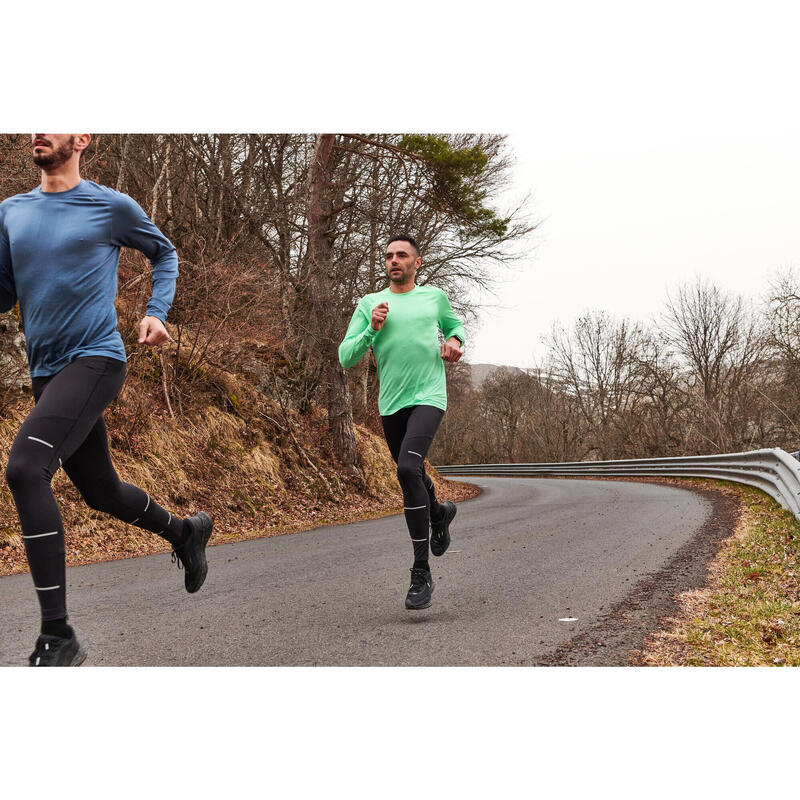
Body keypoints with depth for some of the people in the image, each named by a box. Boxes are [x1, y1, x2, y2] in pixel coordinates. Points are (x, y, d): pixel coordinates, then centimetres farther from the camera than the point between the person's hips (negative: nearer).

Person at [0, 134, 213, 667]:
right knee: (101, 491, 17)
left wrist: (157, 313, 2)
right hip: (47, 372, 7)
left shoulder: (111, 206, -1)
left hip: (95, 360, -7)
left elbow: (164, 252, 16)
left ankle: (59, 638, -22)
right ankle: (185, 531, 47)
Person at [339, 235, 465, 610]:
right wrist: (372, 330, -12)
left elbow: (455, 325, 29)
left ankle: (421, 573, -18)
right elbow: (346, 357, 3)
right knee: (412, 477, 17)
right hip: (391, 405, 3)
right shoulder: (369, 304, 8)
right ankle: (440, 512, 55)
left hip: (428, 398, -3)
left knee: (408, 469, -25)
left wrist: (455, 342, 7)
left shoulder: (434, 296, 10)